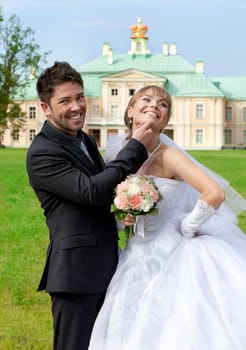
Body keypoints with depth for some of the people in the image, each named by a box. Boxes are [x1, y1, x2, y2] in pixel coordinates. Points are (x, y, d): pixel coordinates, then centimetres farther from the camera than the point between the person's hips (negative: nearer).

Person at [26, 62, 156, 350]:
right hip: (76, 271, -9)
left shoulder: (85, 140, 13)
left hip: (104, 269, 9)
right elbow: (91, 191, -24)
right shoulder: (41, 153, -15)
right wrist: (136, 147, -19)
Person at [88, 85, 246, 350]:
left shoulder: (168, 155, -16)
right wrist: (123, 218, -5)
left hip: (174, 260, -6)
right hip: (140, 263, 6)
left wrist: (186, 228, -14)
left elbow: (215, 193, -28)